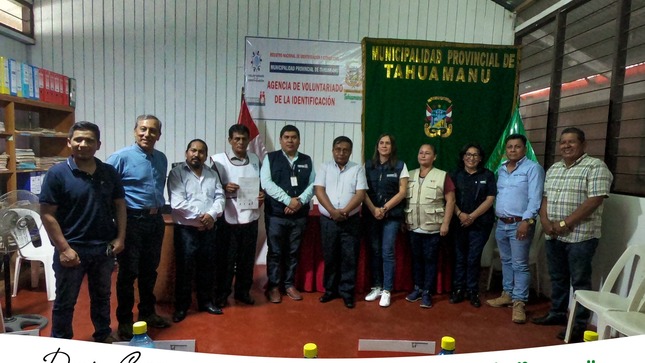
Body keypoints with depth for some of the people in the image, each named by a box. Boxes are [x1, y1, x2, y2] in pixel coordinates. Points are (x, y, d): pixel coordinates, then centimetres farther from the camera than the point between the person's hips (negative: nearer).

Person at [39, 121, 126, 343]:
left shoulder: (109, 172, 2)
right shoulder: (57, 173, -9)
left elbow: (119, 205, 8)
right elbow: (47, 214, -10)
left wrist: (120, 237, -1)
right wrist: (64, 248, -15)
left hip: (104, 248, 4)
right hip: (72, 249, -3)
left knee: (102, 297, 19)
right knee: (65, 302, 10)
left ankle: (103, 336, 37)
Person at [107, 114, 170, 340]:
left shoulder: (161, 159, 8)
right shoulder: (121, 157, -11)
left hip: (155, 220, 6)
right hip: (132, 220, -6)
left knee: (150, 270, 17)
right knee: (128, 273, 4)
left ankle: (147, 312, 32)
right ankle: (124, 321, 19)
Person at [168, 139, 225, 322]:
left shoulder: (212, 174, 11)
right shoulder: (177, 173, -5)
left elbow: (220, 197, 3)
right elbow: (177, 203, -15)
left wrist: (211, 215, -15)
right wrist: (200, 216, -14)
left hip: (209, 229, 5)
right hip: (186, 229, -4)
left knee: (207, 267, 13)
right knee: (185, 269, 3)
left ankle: (206, 301, 28)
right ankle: (181, 306, 18)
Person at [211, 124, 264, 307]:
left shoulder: (255, 159, 9)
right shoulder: (219, 159, -4)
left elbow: (261, 184, 16)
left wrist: (262, 196, -3)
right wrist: (224, 187, -20)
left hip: (250, 216, 4)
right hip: (228, 217, -3)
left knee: (247, 257, 12)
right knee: (226, 258, 6)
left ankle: (243, 291, 28)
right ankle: (221, 294, 21)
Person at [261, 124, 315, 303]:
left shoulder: (307, 160, 10)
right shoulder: (270, 158, 0)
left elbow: (313, 184, 5)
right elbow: (266, 183, -11)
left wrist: (300, 201, -13)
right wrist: (288, 200, -17)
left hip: (300, 215, 3)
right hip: (275, 214, -3)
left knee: (294, 252, 11)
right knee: (275, 252, 4)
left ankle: (289, 284, 24)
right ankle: (273, 286, 17)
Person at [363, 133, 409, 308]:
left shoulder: (400, 166, 3)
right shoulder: (368, 165, 8)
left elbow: (402, 192, -2)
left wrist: (385, 208, -9)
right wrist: (373, 209, -9)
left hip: (392, 215, -2)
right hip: (371, 214, 2)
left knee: (387, 252, -5)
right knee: (374, 251, 6)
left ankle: (387, 290, 4)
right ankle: (376, 287, 17)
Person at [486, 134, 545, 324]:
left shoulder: (533, 168, -7)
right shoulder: (501, 169, 14)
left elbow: (535, 198, -15)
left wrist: (526, 221, -22)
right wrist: (496, 216, 11)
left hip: (520, 224, -7)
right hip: (501, 223, 7)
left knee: (520, 264, -3)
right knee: (506, 261, 15)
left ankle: (519, 302, 3)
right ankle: (507, 294, 27)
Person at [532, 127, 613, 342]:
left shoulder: (595, 166, -9)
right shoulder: (553, 169, 13)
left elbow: (594, 201, -17)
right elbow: (545, 198, 14)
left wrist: (564, 224, -17)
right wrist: (545, 221, -4)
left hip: (581, 236, -6)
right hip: (553, 236, 7)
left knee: (580, 282, 3)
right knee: (557, 278, 17)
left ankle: (579, 325, 14)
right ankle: (557, 314, 31)